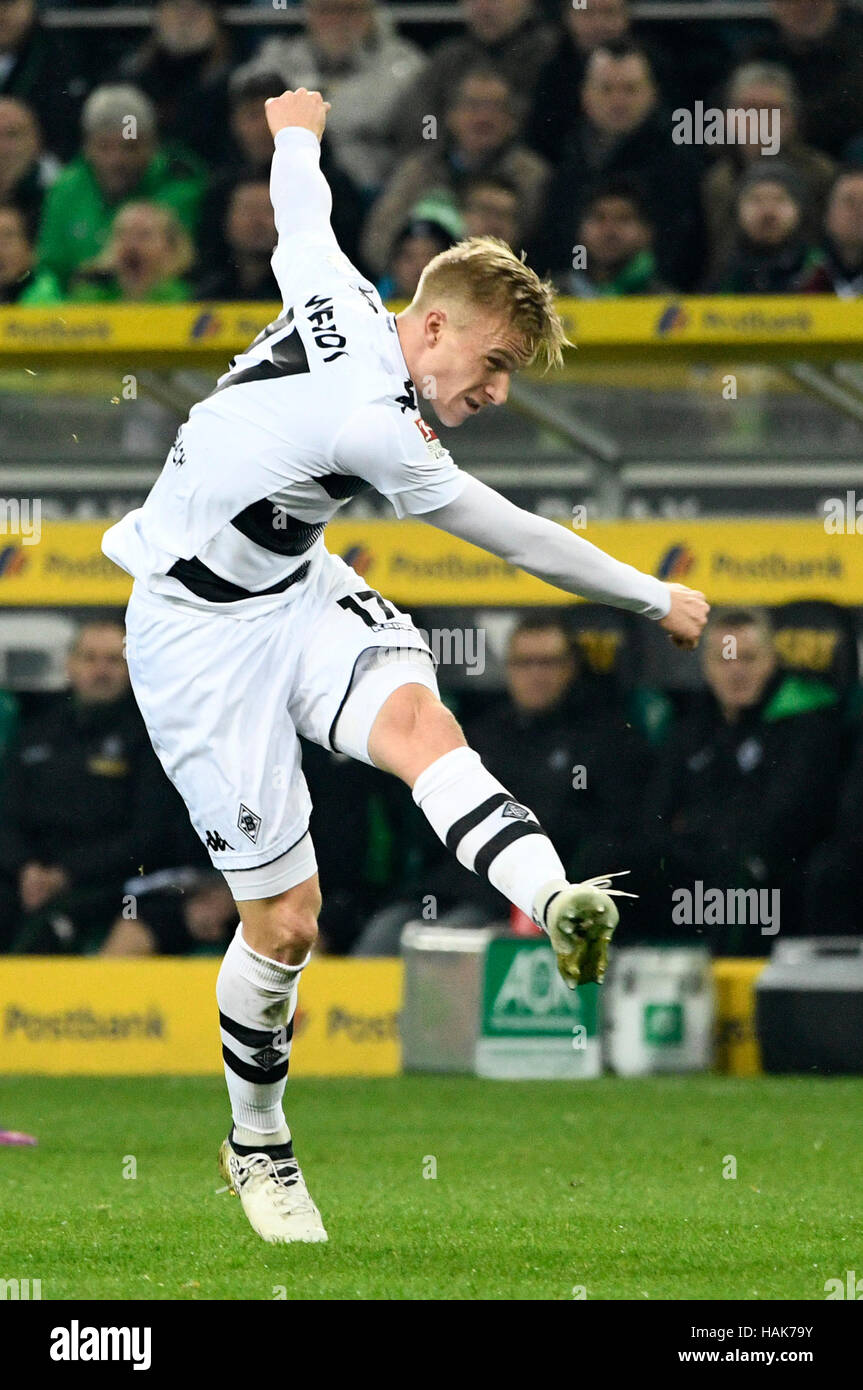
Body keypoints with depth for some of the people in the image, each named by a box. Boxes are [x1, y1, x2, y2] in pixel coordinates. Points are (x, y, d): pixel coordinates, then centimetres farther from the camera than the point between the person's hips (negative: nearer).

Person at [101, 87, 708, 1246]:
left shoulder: (339, 299, -6)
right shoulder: (369, 426, -28)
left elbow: (299, 207, 17)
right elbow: (522, 542, -17)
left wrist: (298, 128, 41)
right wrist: (659, 599, -4)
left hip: (295, 587, 8)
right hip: (202, 631, -8)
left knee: (418, 720, -25)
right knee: (285, 916, -5)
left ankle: (556, 901, -53)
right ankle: (257, 1146, 18)